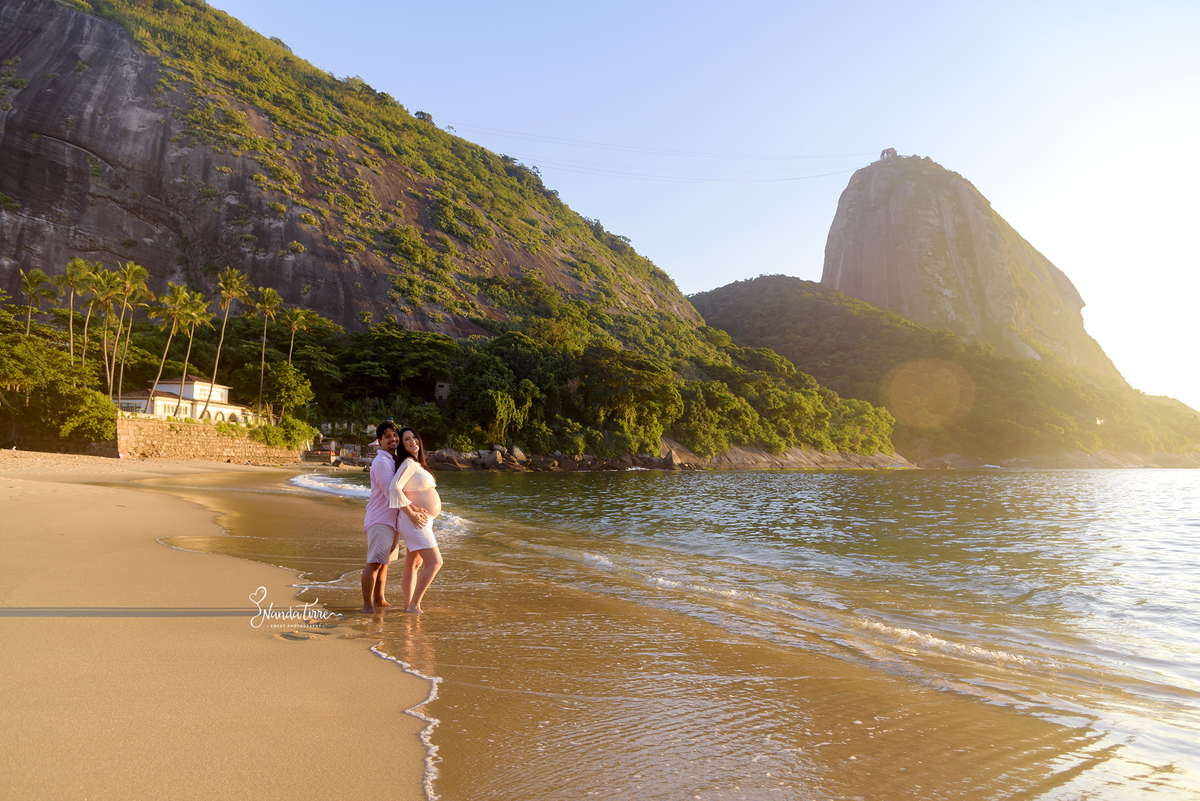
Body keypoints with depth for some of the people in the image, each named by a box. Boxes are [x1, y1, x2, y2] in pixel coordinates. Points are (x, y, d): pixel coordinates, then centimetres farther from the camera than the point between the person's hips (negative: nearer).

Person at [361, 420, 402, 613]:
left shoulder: (394, 460, 17)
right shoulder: (381, 462, -14)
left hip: (392, 519, 10)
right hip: (380, 520, -9)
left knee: (385, 562, 14)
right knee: (375, 562, -10)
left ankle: (379, 600, 23)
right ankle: (367, 604, -5)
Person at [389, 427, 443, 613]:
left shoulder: (418, 464, 14)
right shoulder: (408, 463, -15)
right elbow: (395, 487, -25)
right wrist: (411, 514, -23)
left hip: (422, 522, 10)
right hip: (415, 522, -10)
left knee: (413, 565, 13)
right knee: (434, 563, -11)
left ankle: (407, 605, 20)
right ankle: (414, 605, -6)